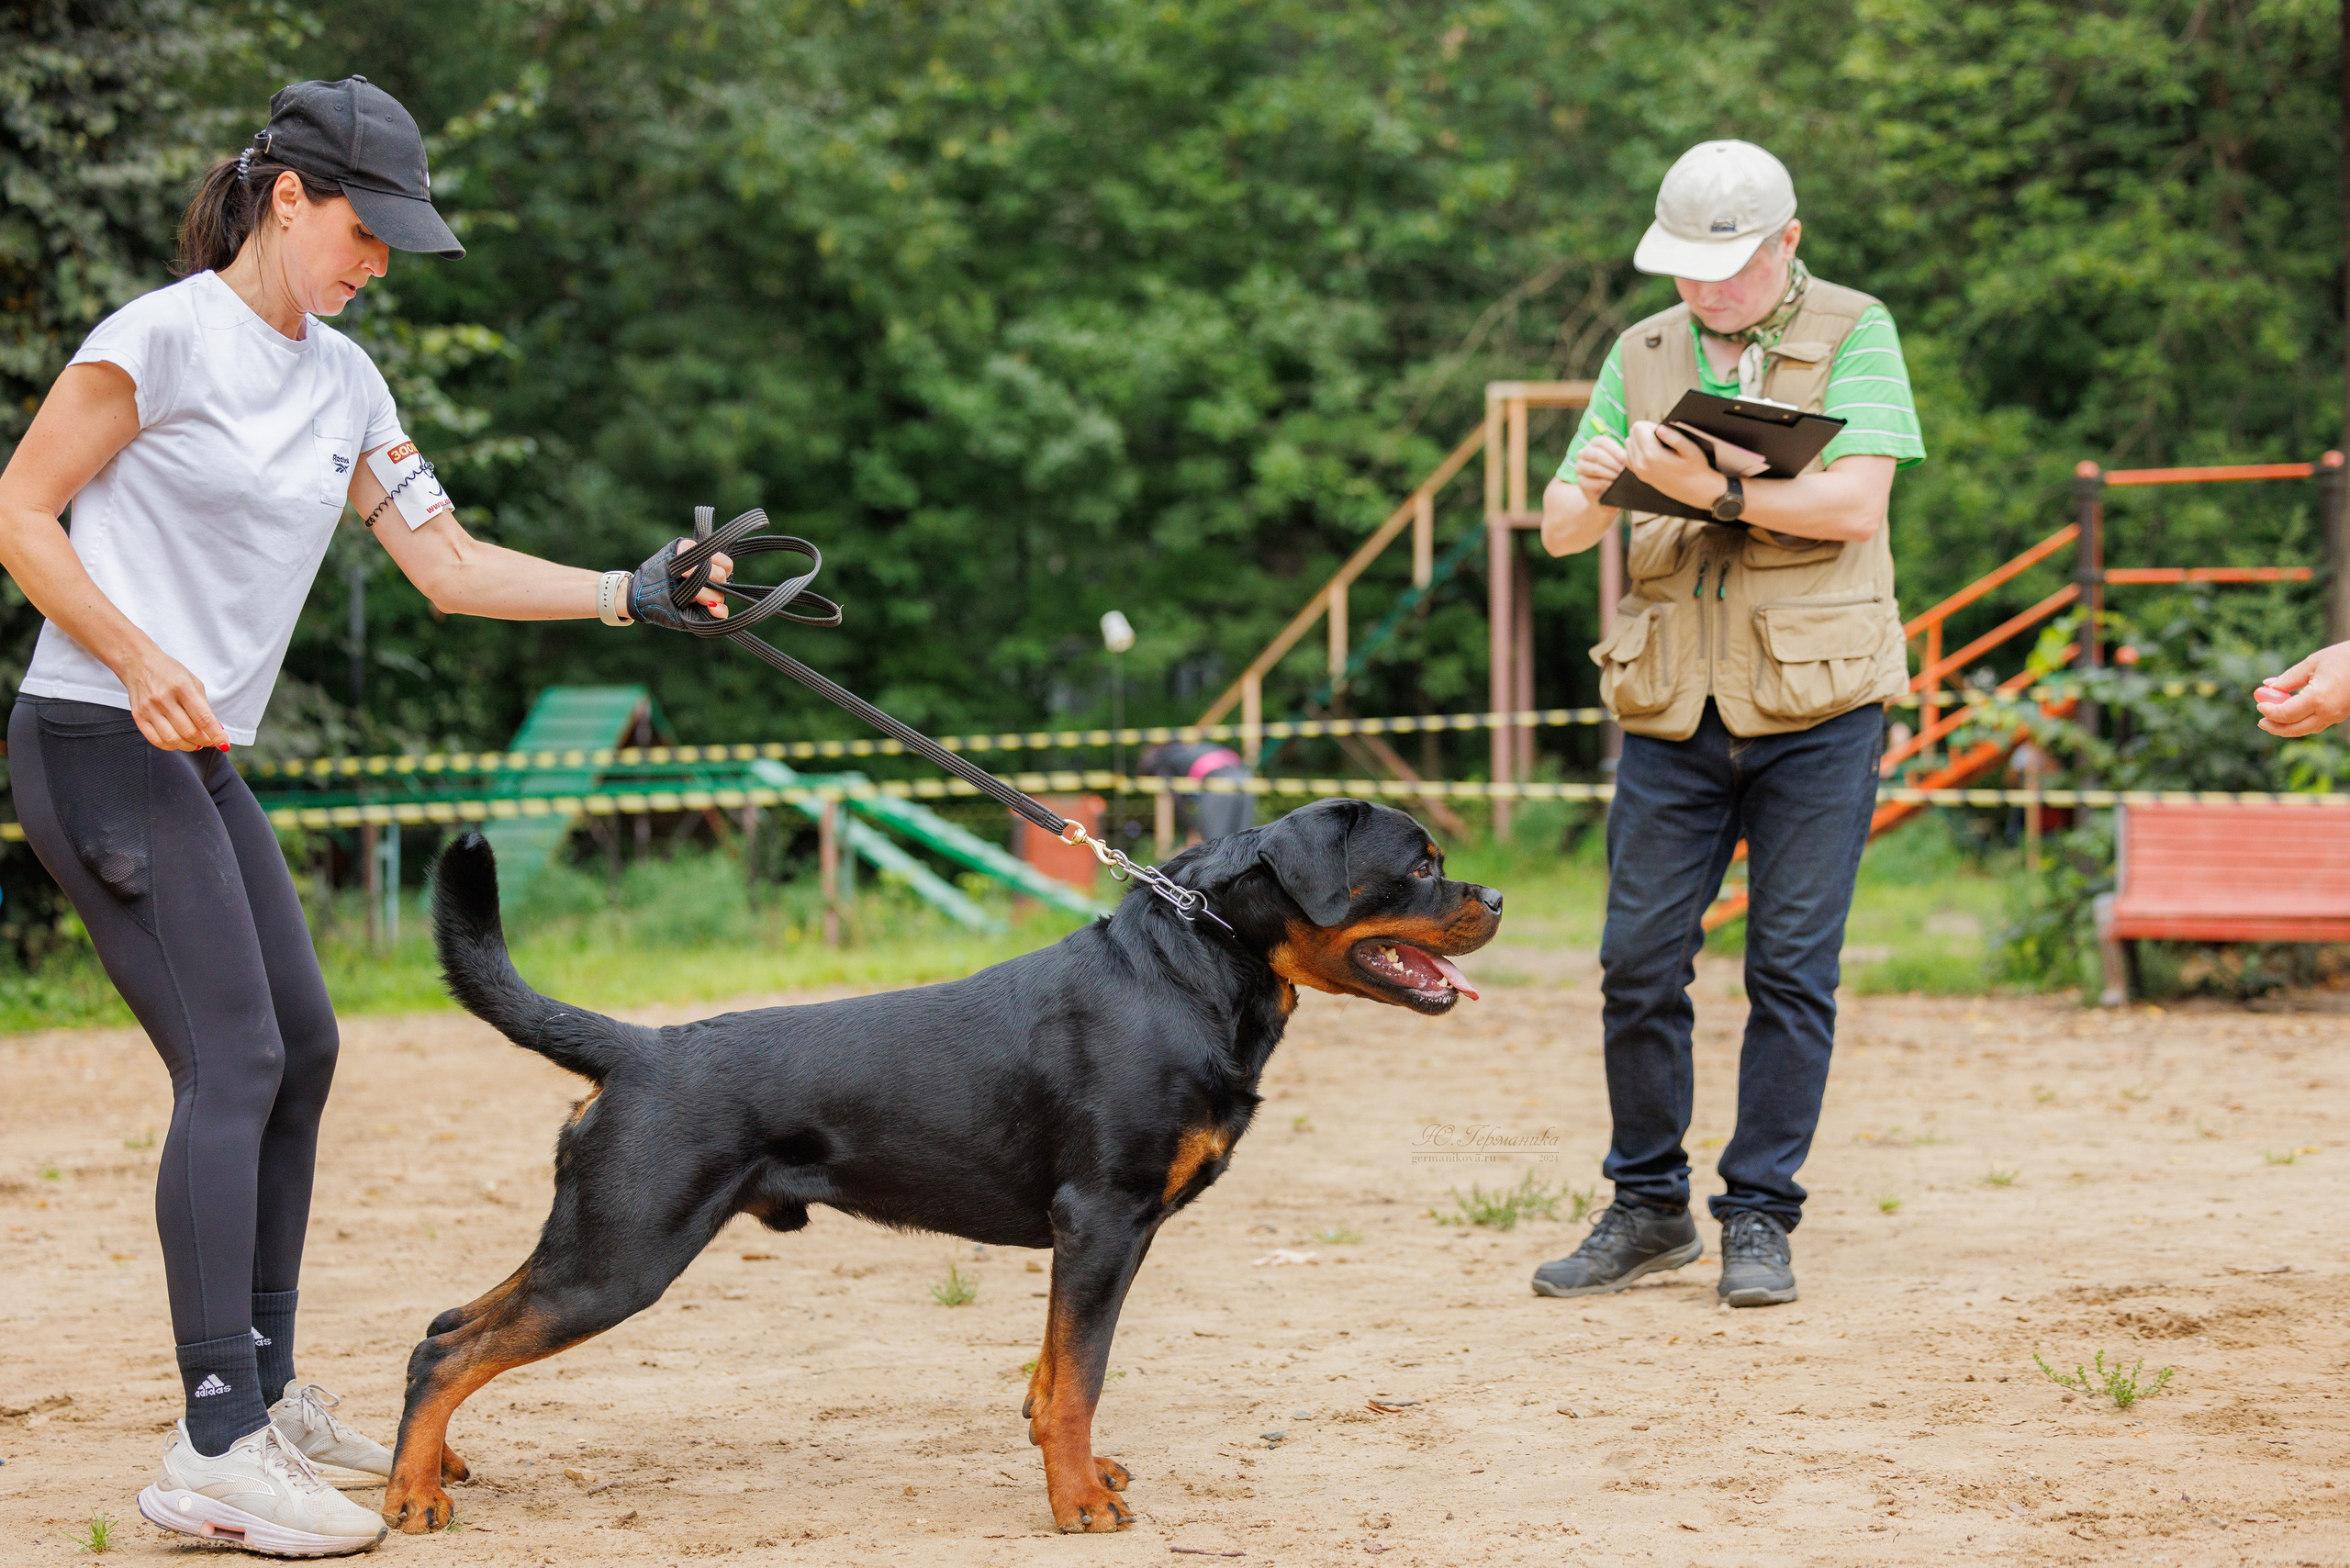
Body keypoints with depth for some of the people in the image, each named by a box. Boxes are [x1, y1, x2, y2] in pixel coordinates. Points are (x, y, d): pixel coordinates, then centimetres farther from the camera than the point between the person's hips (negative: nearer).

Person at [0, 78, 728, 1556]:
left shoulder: (343, 381, 14)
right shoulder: (165, 335, -10)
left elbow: (448, 564, 14)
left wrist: (630, 593, 4)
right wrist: (141, 663, -20)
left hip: (204, 763, 9)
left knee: (302, 1047, 11)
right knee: (233, 1060, -15)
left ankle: (266, 1390, 24)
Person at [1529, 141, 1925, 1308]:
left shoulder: (1852, 336, 1)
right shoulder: (1643, 354, 12)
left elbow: (1853, 503, -12)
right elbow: (1559, 532, 9)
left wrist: (1715, 490, -21)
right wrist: (1592, 490, -14)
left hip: (1813, 705, -3)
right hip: (1671, 714, 3)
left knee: (1791, 970, -1)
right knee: (1637, 964, 1)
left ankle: (1759, 1215, 9)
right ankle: (1648, 1209, 14)